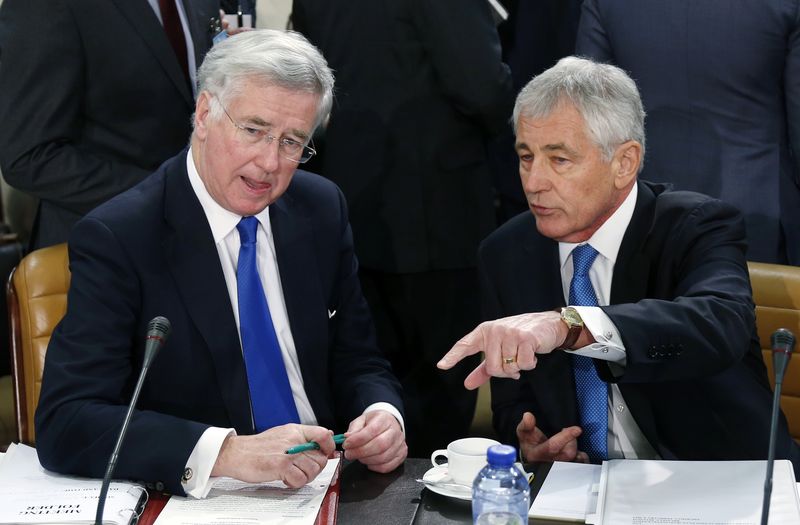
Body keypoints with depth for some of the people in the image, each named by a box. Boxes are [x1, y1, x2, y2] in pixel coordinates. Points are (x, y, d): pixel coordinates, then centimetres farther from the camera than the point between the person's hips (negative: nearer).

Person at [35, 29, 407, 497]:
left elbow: (359, 365, 11)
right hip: (202, 506, -5)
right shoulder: (116, 239, -13)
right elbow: (64, 423, -21)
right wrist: (228, 452, -34)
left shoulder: (322, 210, 3)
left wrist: (383, 415, -12)